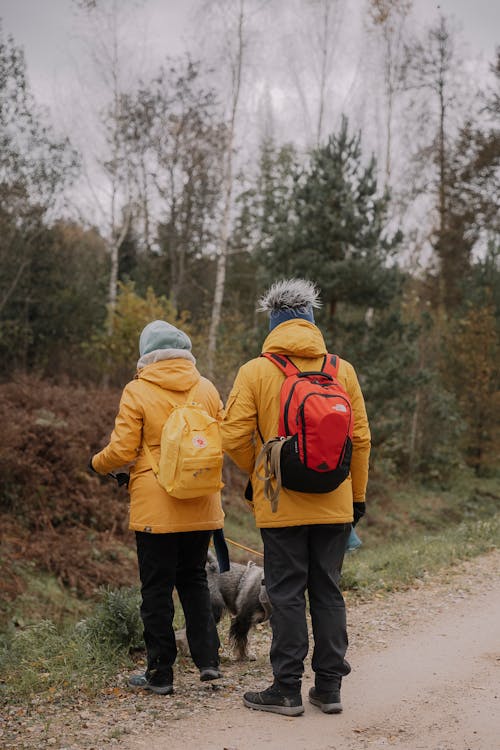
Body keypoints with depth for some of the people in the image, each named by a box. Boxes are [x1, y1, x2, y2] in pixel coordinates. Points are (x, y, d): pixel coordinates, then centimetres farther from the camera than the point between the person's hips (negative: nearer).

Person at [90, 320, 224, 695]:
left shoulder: (137, 392, -8)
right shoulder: (207, 389, 3)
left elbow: (122, 450, -9)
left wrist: (97, 464, 12)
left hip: (156, 508, -4)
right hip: (200, 506, 4)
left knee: (157, 587, 5)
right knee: (194, 579, 18)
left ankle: (160, 674, 11)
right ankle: (208, 659, 12)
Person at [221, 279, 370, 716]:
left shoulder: (255, 372, -5)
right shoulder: (342, 370, 3)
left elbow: (235, 438, -7)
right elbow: (360, 438, 3)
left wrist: (257, 472, 13)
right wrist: (358, 494, 14)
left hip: (280, 504, -3)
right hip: (334, 504, 3)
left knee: (287, 594, 5)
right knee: (328, 591, 12)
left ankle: (288, 689, 10)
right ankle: (330, 685, 17)